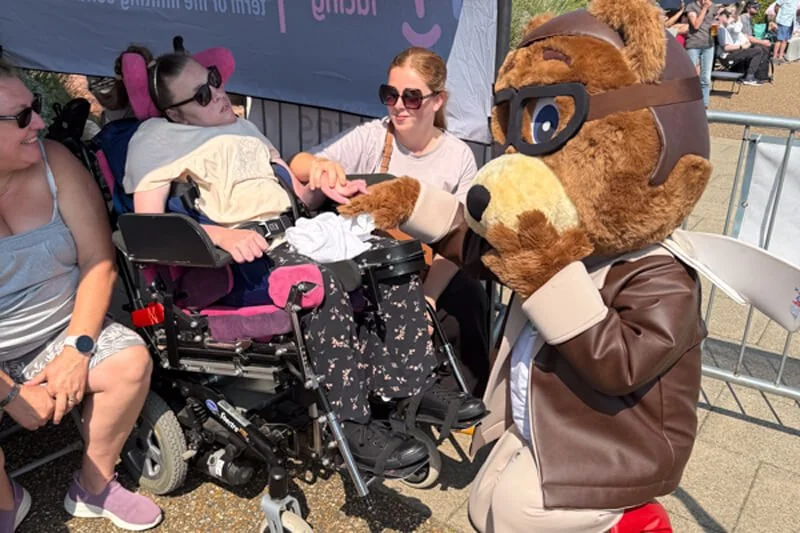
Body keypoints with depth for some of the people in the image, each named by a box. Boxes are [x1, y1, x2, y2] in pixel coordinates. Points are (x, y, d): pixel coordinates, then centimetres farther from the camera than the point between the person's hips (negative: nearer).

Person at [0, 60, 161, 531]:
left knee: (131, 361, -19)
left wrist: (77, 350, -14)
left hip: (61, 333, 4)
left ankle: (95, 487, 6)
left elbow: (99, 262, -7)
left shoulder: (54, 162, -8)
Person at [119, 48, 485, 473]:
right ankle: (353, 425, -26)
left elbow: (298, 194, 25)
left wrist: (324, 189, 1)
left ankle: (400, 387, -10)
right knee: (322, 285, -36)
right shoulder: (156, 138, 5)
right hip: (236, 259, -7)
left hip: (294, 233, 8)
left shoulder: (242, 127, 27)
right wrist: (219, 234, -26)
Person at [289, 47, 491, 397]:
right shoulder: (371, 138, -3)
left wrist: (429, 295, -23)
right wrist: (320, 165, -39)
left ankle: (473, 393, -7)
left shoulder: (458, 156, -1)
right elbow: (298, 164, -14)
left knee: (470, 296, -28)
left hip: (432, 271, 1)